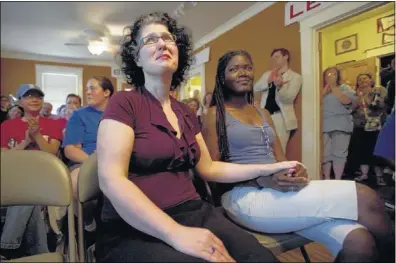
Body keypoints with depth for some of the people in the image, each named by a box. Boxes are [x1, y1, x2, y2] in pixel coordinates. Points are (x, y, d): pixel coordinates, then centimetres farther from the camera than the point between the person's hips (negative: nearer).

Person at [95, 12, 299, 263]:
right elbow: (111, 180, -17)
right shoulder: (124, 103, -7)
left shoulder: (186, 113, 13)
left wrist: (269, 168, 13)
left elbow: (208, 168, 17)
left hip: (194, 214, 5)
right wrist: (176, 233, -27)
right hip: (135, 229, -5)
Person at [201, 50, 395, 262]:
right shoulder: (215, 114, 1)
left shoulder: (264, 114, 20)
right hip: (245, 197, -5)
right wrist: (262, 179, -21)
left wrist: (294, 170, -8)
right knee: (365, 198, -16)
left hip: (278, 189, 6)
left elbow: (280, 158, 17)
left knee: (358, 241, -22)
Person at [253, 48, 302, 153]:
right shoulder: (267, 75, 21)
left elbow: (289, 98, -9)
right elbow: (255, 89, 9)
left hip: (280, 116, -5)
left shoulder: (295, 77, 4)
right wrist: (268, 82, -7)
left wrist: (280, 86, -28)